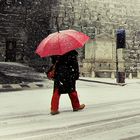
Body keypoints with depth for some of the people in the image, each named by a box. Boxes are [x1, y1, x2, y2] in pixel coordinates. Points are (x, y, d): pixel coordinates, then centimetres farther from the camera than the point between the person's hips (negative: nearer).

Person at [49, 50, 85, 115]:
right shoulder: (72, 52, -10)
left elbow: (53, 61, 6)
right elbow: (75, 64, -10)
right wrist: (76, 74, -3)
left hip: (58, 75, 3)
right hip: (69, 75, -2)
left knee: (56, 91, 6)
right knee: (72, 90, 12)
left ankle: (54, 109, 1)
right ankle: (76, 106, 27)